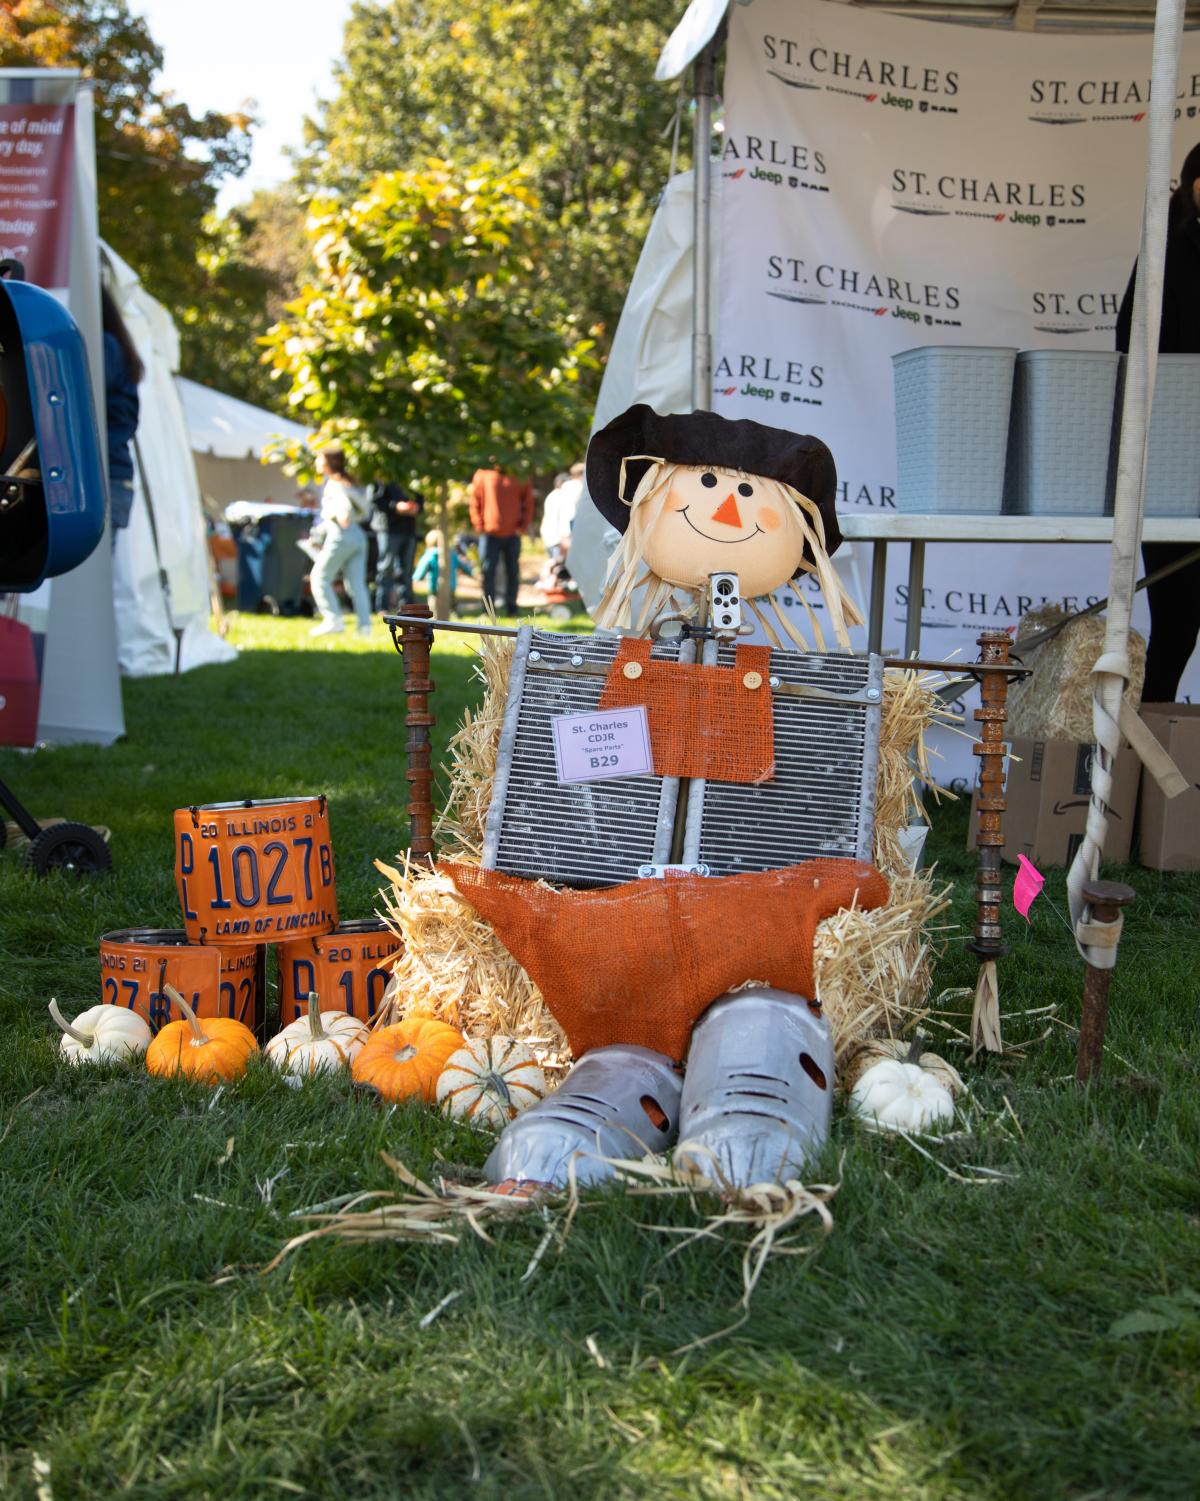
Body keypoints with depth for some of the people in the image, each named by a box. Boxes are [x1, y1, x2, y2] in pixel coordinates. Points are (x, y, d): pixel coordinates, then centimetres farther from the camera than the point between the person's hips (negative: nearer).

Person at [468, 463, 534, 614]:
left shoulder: (521, 477, 4)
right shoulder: (482, 476, 3)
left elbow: (528, 503, 7)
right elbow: (475, 503, 5)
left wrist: (523, 527, -2)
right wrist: (479, 526, -4)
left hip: (513, 534, 1)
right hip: (489, 534, -1)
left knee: (513, 572, 6)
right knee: (488, 572, -2)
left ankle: (511, 607, 14)